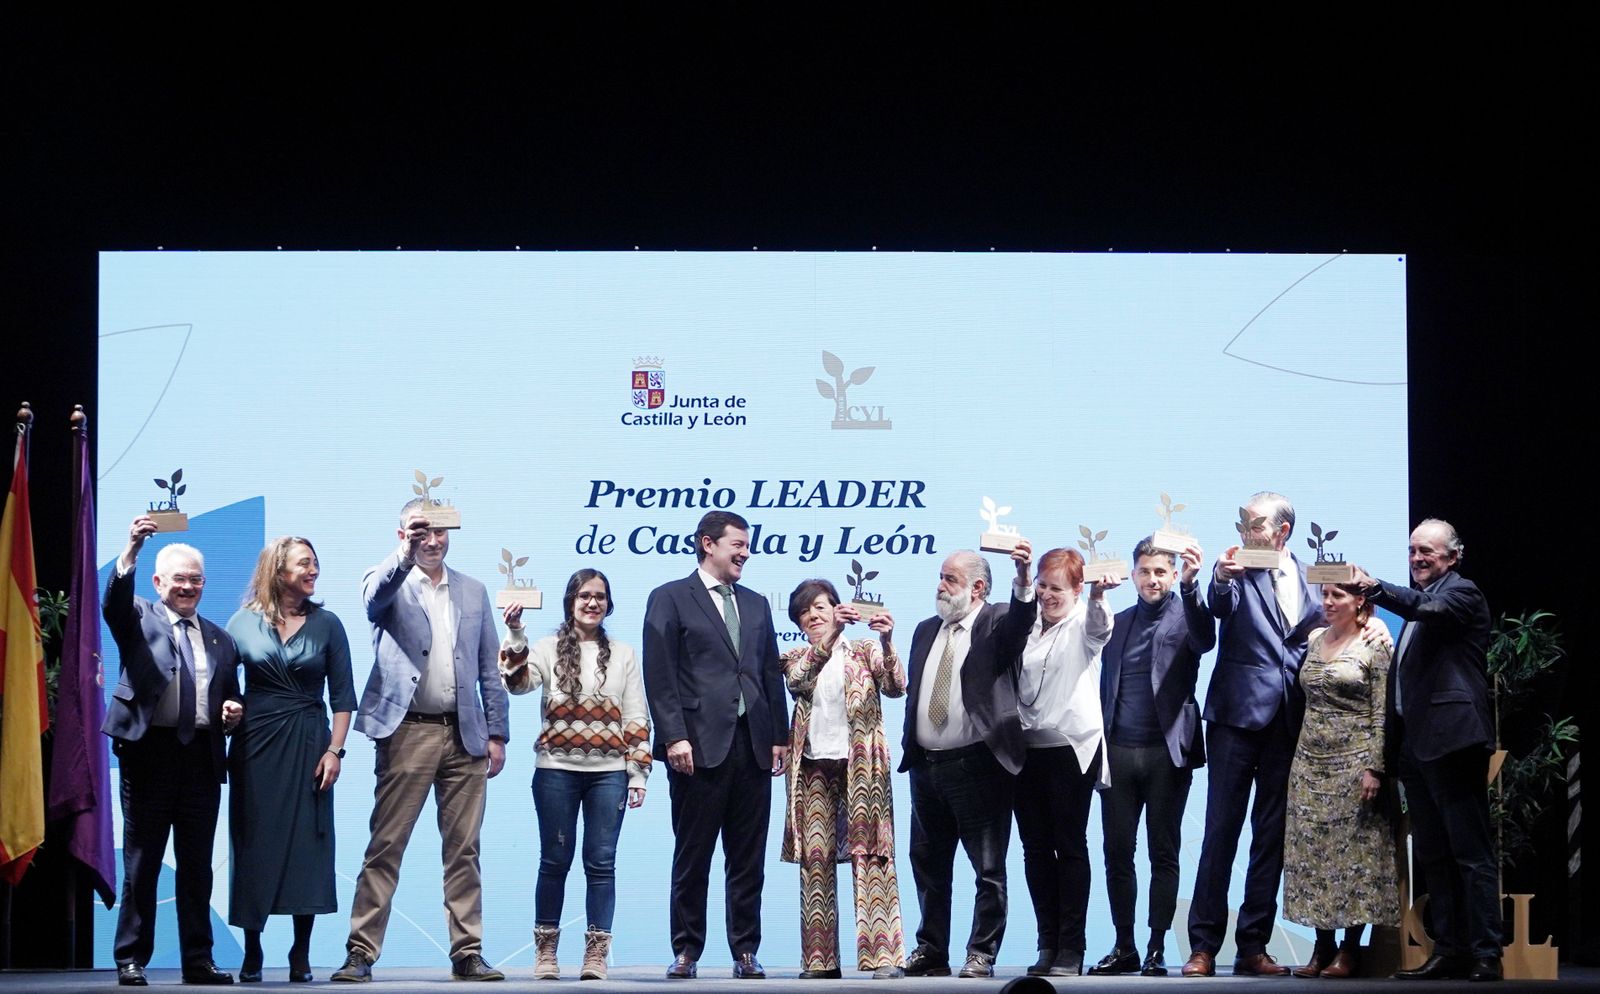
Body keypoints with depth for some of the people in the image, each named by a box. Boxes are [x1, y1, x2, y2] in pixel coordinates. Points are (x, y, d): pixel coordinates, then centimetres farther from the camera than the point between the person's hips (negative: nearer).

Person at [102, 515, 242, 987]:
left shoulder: (220, 639, 19)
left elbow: (230, 695, 23)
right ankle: (131, 960, 4)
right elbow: (114, 600, -15)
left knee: (197, 865, 6)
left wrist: (233, 709, -1)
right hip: (149, 751, -3)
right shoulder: (138, 620, 7)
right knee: (141, 862, 0)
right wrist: (132, 548, -29)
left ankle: (198, 961, 11)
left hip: (202, 756, 4)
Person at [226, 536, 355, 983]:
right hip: (255, 746, 0)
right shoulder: (244, 623, 4)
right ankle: (252, 954, 7)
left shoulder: (326, 624, 5)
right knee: (254, 848, 1)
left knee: (307, 848, -1)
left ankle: (301, 955, 5)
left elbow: (343, 695, 4)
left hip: (308, 748, 0)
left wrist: (334, 750, -5)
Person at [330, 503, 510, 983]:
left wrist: (497, 733, 8)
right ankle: (361, 952, -2)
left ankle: (467, 953, 9)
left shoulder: (473, 592, 14)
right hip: (408, 733, -3)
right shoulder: (390, 585, 3)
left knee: (464, 850, 5)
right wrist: (407, 553, -36)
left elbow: (490, 669, 14)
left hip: (465, 736, 3)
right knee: (385, 846, -4)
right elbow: (373, 597, -22)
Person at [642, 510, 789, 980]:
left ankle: (745, 951, 11)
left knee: (748, 860, 6)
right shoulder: (670, 599, 2)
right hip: (700, 745, -5)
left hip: (753, 746, 5)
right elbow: (660, 675, -5)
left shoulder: (756, 604, 18)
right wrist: (674, 737, -13)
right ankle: (686, 950, 8)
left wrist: (780, 736, 9)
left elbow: (771, 674, 17)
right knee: (692, 856, 1)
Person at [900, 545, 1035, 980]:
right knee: (928, 863, 13)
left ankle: (982, 955, 4)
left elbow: (1021, 621, -25)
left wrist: (1023, 580, -42)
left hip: (978, 765, -7)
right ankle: (932, 951, 22)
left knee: (989, 868, -2)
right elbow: (913, 693, 18)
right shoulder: (926, 631, 16)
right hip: (927, 765, 7)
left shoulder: (997, 624, -2)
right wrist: (909, 748, 12)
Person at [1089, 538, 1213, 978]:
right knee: (1117, 852, 4)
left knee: (1164, 854, 1)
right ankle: (1124, 948, 11)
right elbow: (1105, 686, 17)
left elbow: (1205, 639, -22)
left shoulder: (1186, 616, 2)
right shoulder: (1118, 622, 15)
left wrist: (1192, 584, -36)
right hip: (1118, 754, 4)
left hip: (1167, 753, -4)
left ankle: (1157, 950, 4)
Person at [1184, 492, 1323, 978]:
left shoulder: (1309, 579, 10)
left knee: (1272, 834, 7)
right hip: (1239, 713, -4)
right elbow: (1220, 608, -20)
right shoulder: (1239, 569, -1)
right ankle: (1203, 946, -2)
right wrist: (1220, 581, -40)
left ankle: (1254, 946, 13)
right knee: (1221, 829, -4)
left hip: (1288, 719, 4)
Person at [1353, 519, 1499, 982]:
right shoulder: (1418, 600, 22)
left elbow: (1428, 609, -26)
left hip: (1451, 738, -9)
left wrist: (1376, 588, -38)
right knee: (1432, 855, 9)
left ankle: (1485, 954, -9)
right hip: (1415, 744, 9)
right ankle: (1448, 949, 13)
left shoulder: (1461, 594, -3)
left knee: (1471, 852, -8)